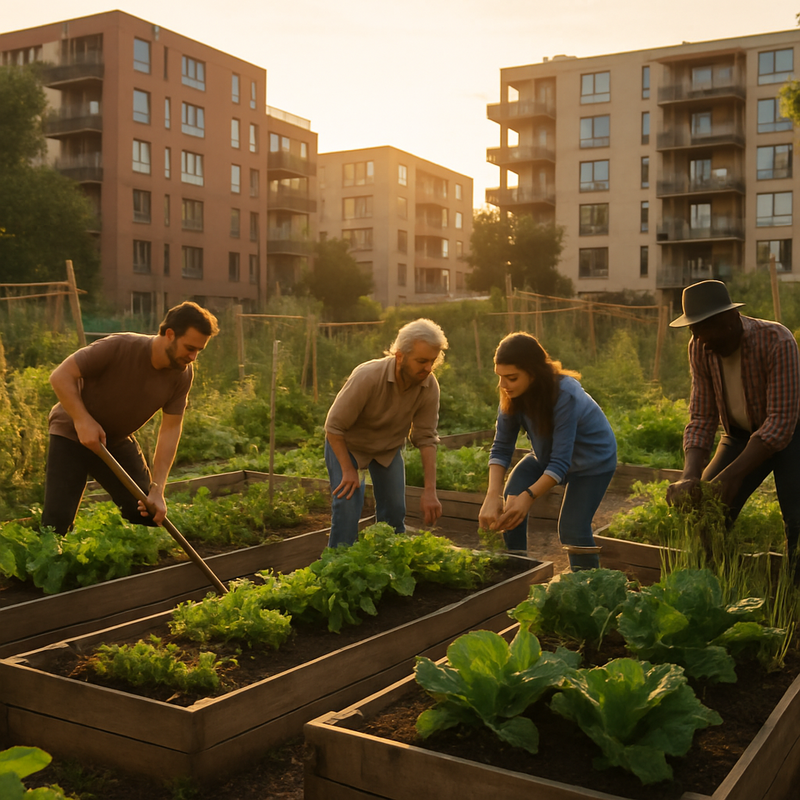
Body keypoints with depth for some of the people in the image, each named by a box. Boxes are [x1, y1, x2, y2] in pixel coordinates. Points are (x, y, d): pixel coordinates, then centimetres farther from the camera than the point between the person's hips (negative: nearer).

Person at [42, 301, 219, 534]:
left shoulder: (183, 374, -14)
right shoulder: (120, 347, -29)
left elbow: (170, 430, -13)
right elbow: (61, 376, -24)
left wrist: (157, 490, -18)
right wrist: (83, 421, -32)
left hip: (118, 441, 5)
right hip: (72, 435, -5)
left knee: (148, 512, -1)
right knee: (56, 521, -11)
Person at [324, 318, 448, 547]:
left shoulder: (429, 386, -23)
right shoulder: (367, 376, -36)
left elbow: (426, 438, -18)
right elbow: (334, 426, -27)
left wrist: (430, 490, -22)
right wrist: (348, 470, -23)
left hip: (389, 447, 4)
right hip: (347, 443, -4)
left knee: (394, 511, 0)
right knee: (347, 508, -14)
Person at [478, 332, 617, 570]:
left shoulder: (565, 395, -37)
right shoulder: (512, 395, -20)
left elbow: (561, 462, -37)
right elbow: (501, 448, -21)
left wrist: (529, 496, -48)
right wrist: (493, 495, -35)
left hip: (593, 456, -5)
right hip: (547, 452, 5)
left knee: (572, 529, -16)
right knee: (509, 505, -14)